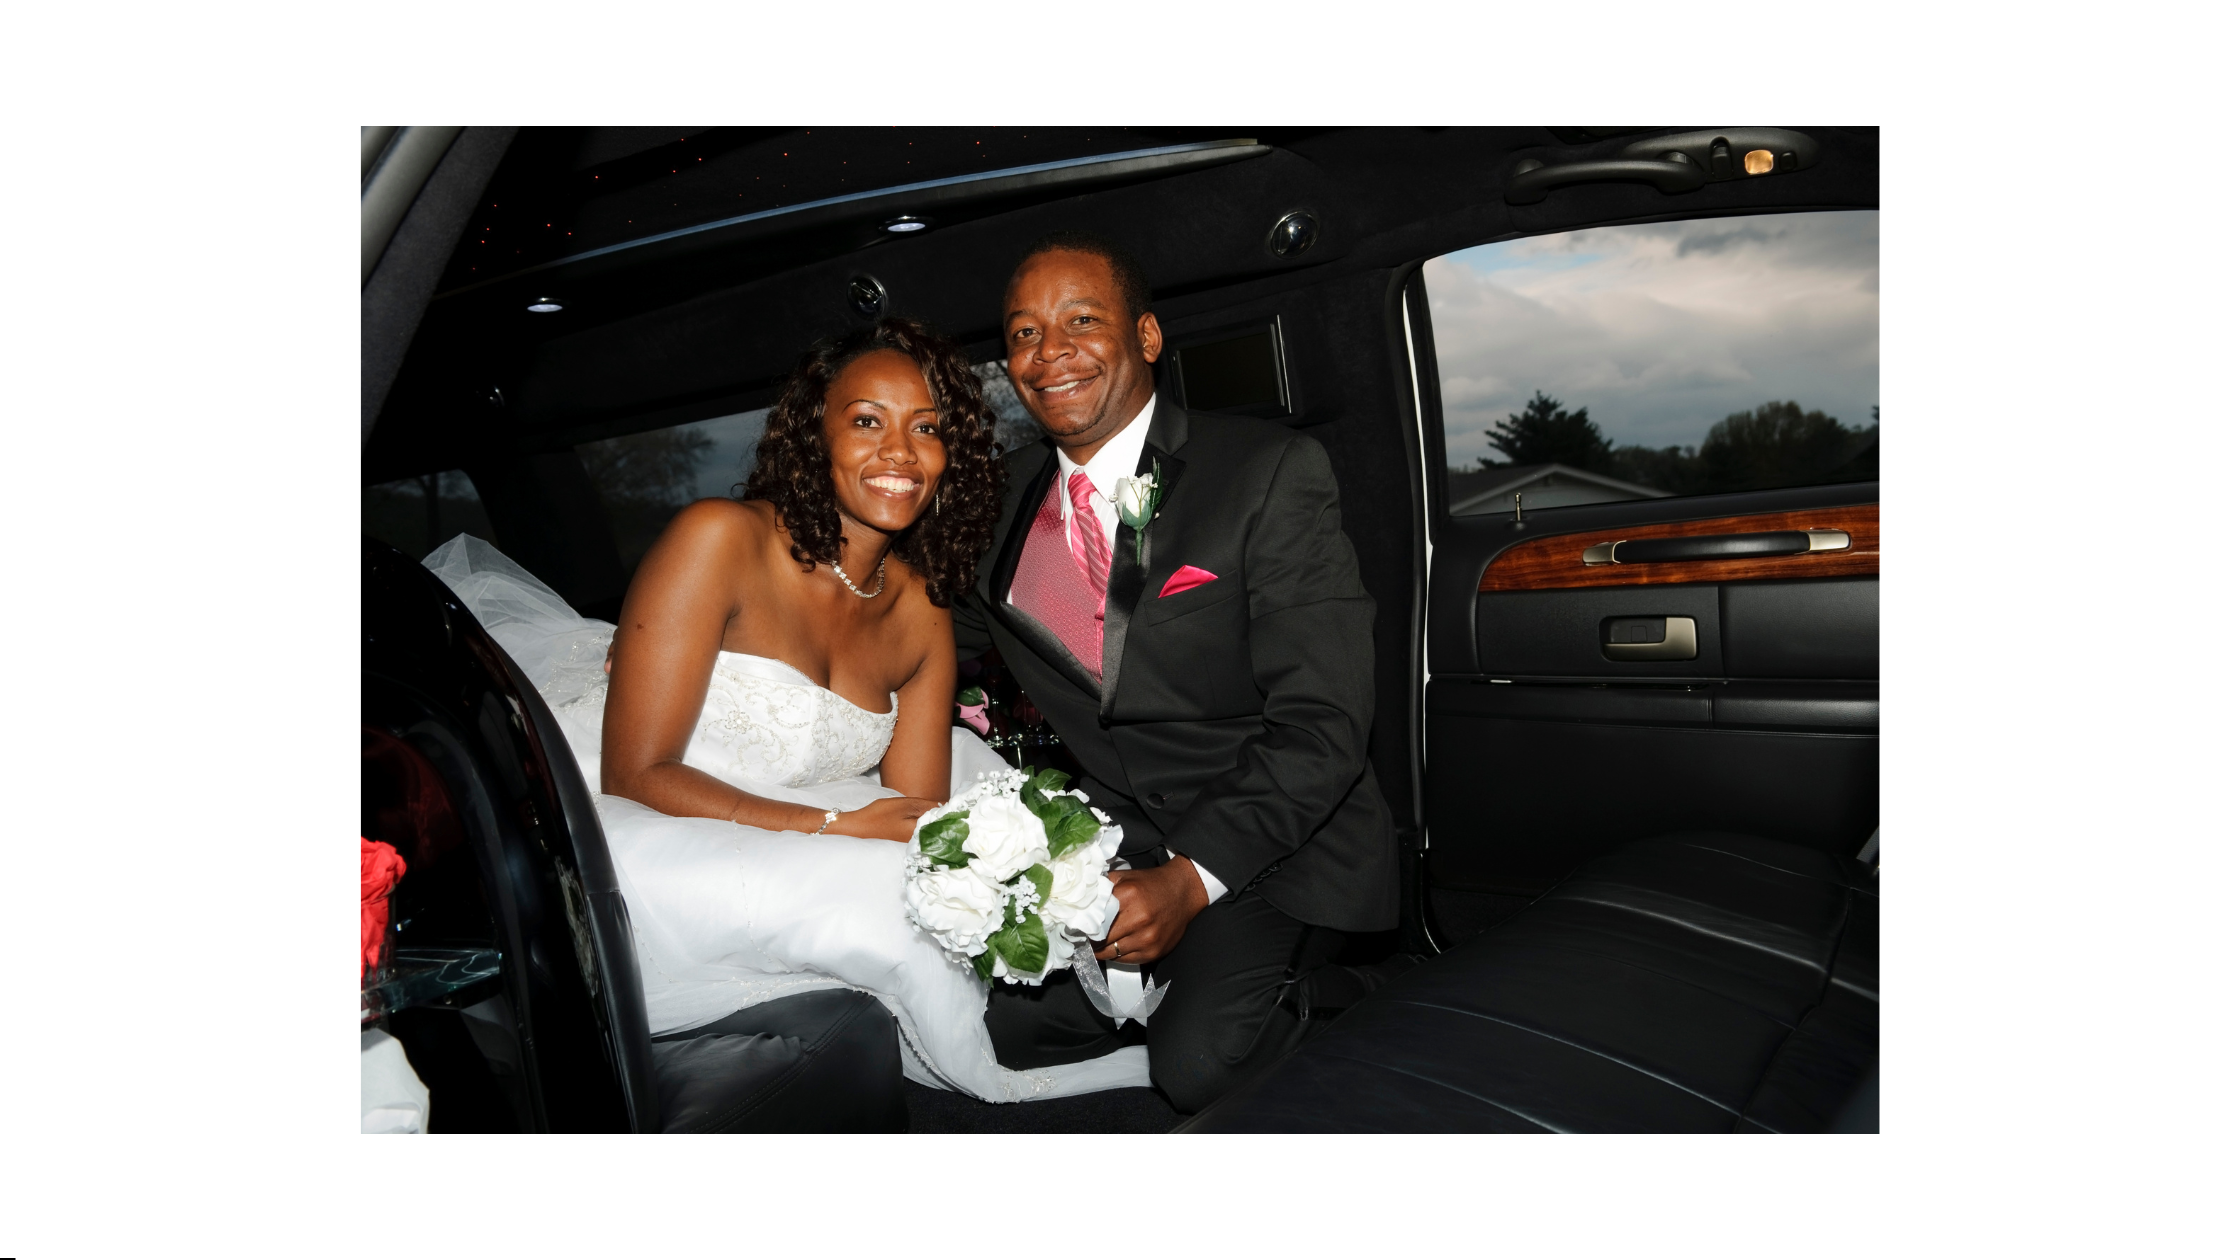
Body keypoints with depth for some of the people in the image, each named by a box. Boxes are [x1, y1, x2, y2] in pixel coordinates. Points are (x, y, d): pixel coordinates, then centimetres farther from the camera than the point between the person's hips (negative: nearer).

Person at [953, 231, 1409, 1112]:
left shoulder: (1269, 471, -12)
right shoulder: (1009, 502, 5)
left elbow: (1321, 723, -17)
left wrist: (1193, 877, -26)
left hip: (1273, 844, -4)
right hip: (1112, 846, 5)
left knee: (1200, 1059, -25)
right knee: (1007, 1020, -17)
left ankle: (1370, 997, 3)